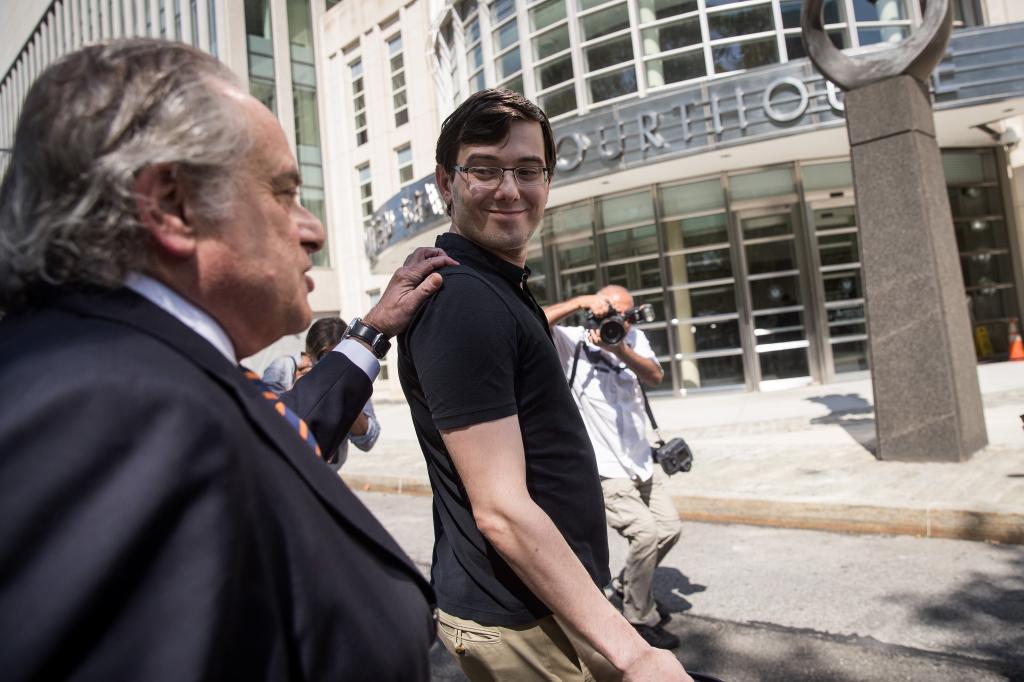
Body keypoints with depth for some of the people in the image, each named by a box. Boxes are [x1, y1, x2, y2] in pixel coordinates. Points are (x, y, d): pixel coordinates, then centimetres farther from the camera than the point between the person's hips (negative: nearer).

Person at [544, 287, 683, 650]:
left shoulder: (635, 337, 4)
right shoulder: (573, 341, -11)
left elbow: (655, 377, -14)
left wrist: (620, 350, -31)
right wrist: (580, 302, -30)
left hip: (641, 461, 7)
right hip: (604, 469, -7)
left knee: (670, 528, 13)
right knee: (646, 532, -16)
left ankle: (627, 584, 38)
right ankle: (640, 620, 6)